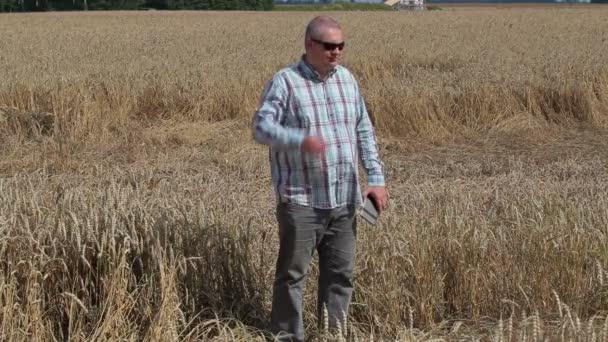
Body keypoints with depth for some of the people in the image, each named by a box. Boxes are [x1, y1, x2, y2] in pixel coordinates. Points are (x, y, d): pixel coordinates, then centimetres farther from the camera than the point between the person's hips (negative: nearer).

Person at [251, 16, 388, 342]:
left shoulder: (347, 78, 11)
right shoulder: (284, 81, -7)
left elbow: (364, 131, 15)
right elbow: (261, 126, -15)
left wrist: (376, 178, 7)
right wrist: (300, 140, -31)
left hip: (344, 199, 5)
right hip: (301, 199, -5)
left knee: (341, 273, 10)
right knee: (293, 272, 1)